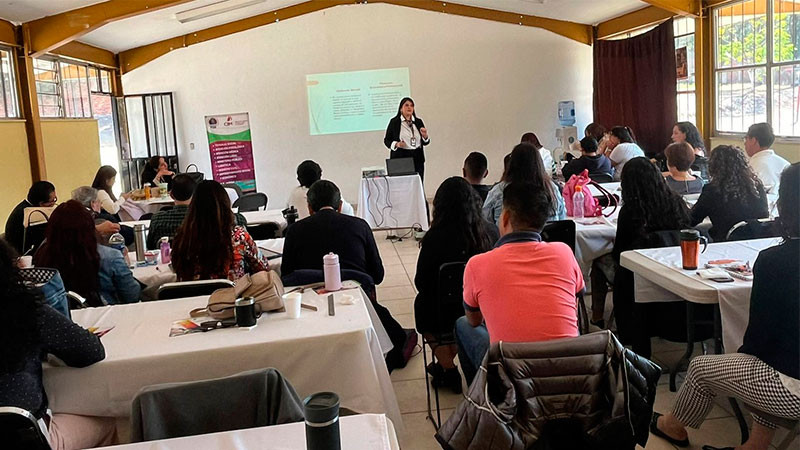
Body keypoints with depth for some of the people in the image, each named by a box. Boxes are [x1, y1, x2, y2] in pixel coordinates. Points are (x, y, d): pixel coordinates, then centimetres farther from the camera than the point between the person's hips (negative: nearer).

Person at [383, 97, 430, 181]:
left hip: (417, 158, 3)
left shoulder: (418, 121, 13)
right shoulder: (394, 122, 2)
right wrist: (396, 144, -14)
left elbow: (425, 142, 15)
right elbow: (386, 140, 4)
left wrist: (425, 136, -6)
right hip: (401, 157, -3)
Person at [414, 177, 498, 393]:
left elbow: (421, 283, -12)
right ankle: (444, 365, 45)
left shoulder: (435, 237, -23)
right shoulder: (491, 232, -13)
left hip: (443, 316, -4)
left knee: (422, 302, 28)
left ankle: (448, 369, 33)